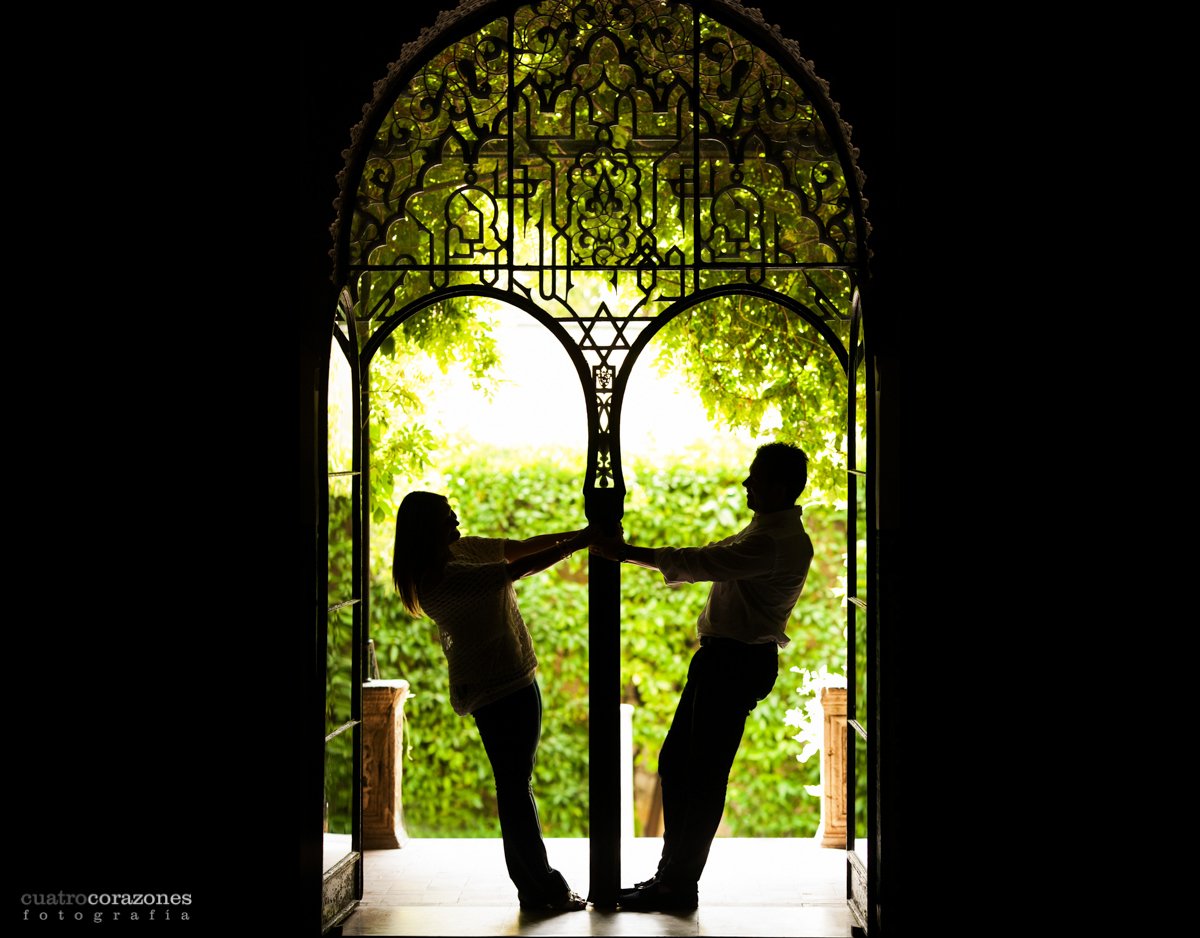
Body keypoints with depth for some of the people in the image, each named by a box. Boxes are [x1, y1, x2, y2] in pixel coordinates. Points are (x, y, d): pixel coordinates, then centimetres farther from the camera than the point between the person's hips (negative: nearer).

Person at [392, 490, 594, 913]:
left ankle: (535, 885, 21)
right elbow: (518, 569, -24)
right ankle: (544, 887, 4)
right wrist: (579, 543, -19)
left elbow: (522, 546, 14)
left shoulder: (463, 550, 8)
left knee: (517, 783, 13)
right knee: (515, 787, -3)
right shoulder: (442, 579, -22)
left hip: (514, 678, 10)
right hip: (499, 689, -10)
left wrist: (578, 534, 5)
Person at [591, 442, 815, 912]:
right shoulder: (767, 530, 15)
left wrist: (629, 553, -15)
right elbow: (713, 561, 18)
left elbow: (702, 562, -23)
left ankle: (679, 885, 7)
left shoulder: (778, 543, -20)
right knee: (675, 762, 14)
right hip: (723, 657, 11)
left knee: (703, 775, -3)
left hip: (737, 663, -11)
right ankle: (673, 875, 23)